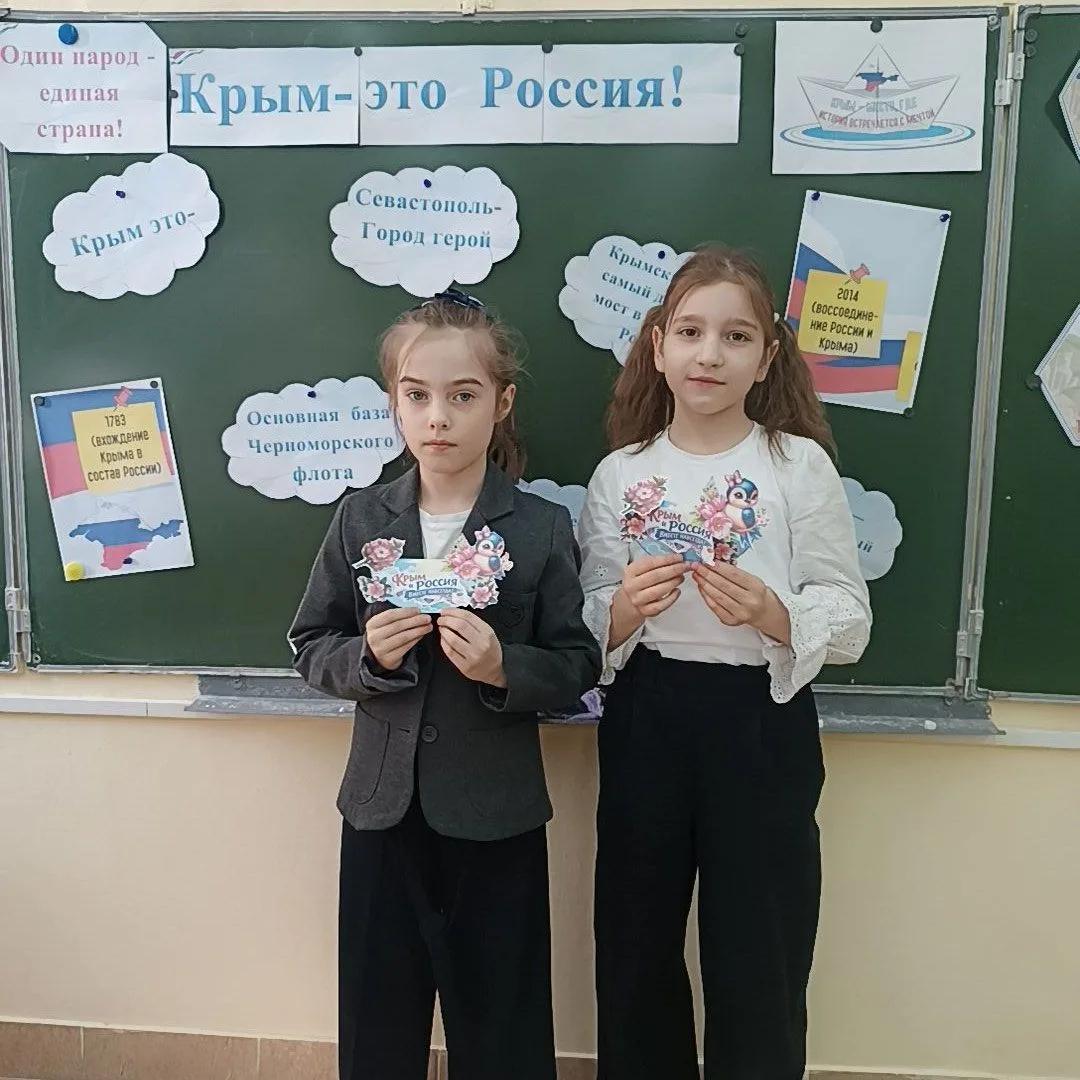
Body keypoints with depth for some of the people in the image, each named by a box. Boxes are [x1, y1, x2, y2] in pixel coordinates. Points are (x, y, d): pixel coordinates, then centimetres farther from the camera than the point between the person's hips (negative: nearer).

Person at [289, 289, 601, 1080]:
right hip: (383, 807, 2)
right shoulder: (360, 518, -2)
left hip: (498, 816, -2)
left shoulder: (543, 527, -8)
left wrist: (503, 667, -24)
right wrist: (367, 656, -17)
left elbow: (577, 668, -6)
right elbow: (311, 647, 3)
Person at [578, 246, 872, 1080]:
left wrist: (770, 614, -23)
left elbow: (850, 624, -5)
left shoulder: (801, 466, -4)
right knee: (636, 942, 16)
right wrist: (625, 611, -19)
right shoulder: (620, 474, 1)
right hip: (645, 724, 2)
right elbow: (588, 631, 2)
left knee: (758, 953, 11)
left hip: (762, 724, -1)